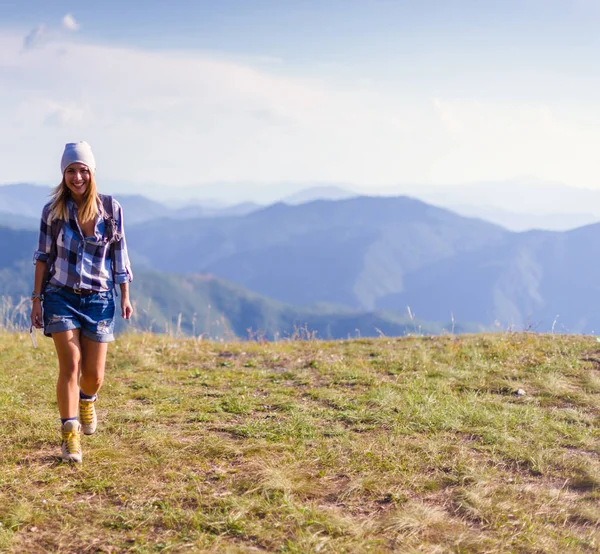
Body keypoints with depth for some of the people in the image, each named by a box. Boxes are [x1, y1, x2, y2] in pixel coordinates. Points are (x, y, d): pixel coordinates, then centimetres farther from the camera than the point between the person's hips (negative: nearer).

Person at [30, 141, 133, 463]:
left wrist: (125, 297, 4)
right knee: (70, 364, -12)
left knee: (94, 373, 4)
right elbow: (43, 256, 3)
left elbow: (119, 254, 5)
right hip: (61, 296, -1)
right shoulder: (53, 210, -2)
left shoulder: (111, 209, -2)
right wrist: (36, 298, 1)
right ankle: (70, 436, -6)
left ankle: (87, 400, 40)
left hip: (98, 298, 1)